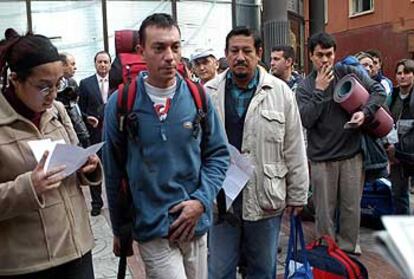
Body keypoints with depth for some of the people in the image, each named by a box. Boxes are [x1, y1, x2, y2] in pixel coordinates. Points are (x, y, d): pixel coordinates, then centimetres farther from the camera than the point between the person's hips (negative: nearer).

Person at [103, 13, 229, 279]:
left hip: (195, 222, 3)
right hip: (151, 228, -2)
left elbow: (218, 154, 3)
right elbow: (114, 172, 0)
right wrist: (119, 229, 7)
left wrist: (201, 200, -10)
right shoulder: (120, 103, -7)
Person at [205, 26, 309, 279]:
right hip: (220, 198, 1)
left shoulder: (281, 92, -1)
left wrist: (297, 195, 3)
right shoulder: (209, 93, 1)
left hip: (266, 199, 0)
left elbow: (294, 150, 2)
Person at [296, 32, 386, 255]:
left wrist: (365, 111, -11)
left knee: (351, 207, 10)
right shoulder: (305, 87, -1)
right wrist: (319, 91, -16)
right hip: (321, 157, -1)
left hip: (351, 153, 1)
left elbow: (379, 91, 6)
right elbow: (305, 121, -13)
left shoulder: (348, 73, 2)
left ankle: (348, 249, 29)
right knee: (324, 209, 8)